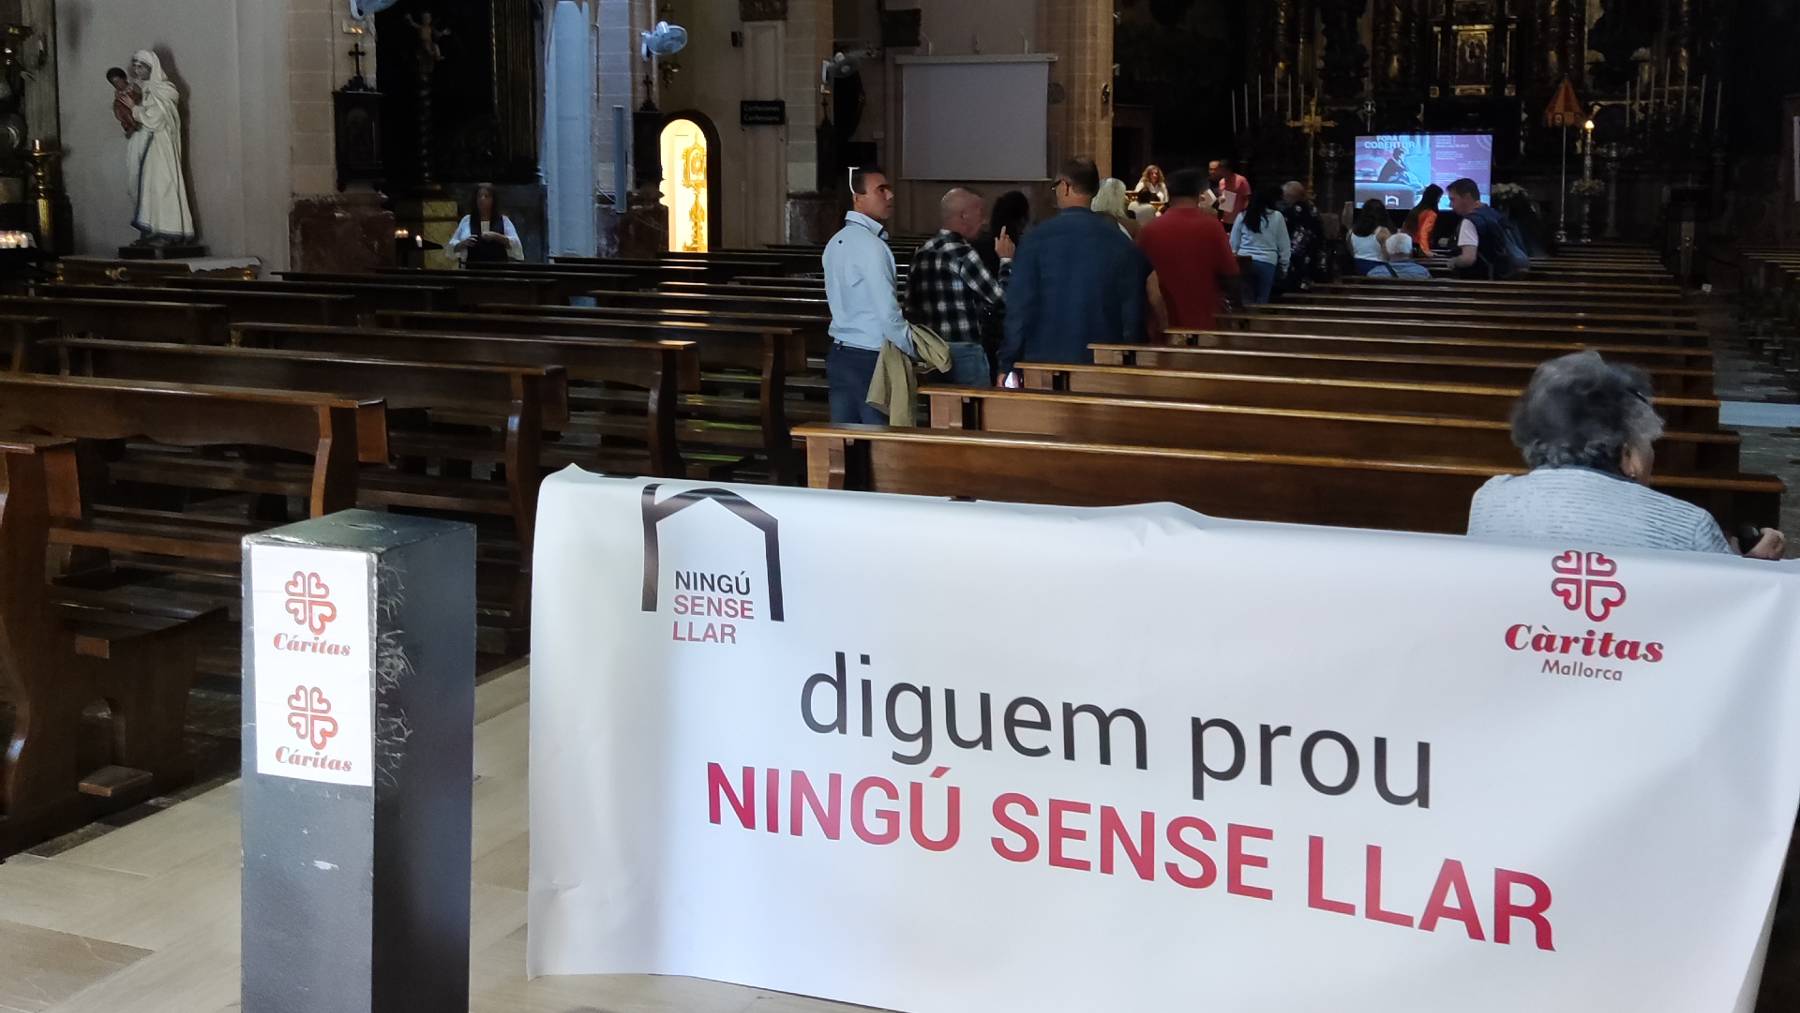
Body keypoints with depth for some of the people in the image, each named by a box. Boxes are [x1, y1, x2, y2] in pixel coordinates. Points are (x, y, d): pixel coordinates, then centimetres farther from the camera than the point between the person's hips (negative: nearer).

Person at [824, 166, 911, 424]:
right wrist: (915, 351, -5)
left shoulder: (836, 243, 12)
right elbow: (889, 314, -20)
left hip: (839, 353, 9)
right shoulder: (871, 245, -16)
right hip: (871, 360, -9)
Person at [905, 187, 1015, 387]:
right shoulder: (962, 253, -13)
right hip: (963, 349, -8)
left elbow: (912, 306, 13)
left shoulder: (922, 253, 10)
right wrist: (1006, 260, 3)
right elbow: (1000, 295, -11)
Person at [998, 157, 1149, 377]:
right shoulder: (1122, 242, 2)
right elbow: (1133, 311, 4)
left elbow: (1019, 306, -6)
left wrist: (1006, 366, -1)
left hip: (1045, 359, -2)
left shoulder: (1038, 237, -5)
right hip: (1103, 365, 2)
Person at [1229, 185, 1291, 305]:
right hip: (1267, 262, -2)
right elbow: (1284, 244, 5)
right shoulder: (1276, 216, 1)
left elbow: (1233, 242, 9)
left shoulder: (1243, 215, 7)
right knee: (1262, 301, 3)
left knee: (1246, 300, 9)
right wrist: (1284, 266, 14)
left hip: (1245, 262, 2)